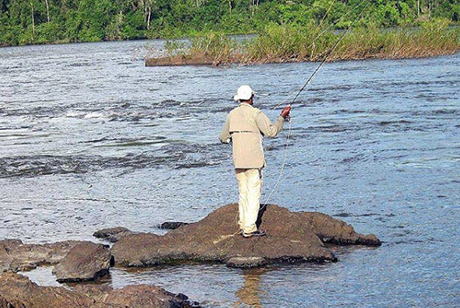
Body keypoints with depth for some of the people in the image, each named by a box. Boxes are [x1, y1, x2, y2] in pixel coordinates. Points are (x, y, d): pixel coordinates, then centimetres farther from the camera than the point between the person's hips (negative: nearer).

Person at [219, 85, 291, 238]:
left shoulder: (232, 114, 9)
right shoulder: (256, 113, -9)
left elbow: (223, 138, 17)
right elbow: (271, 131, -14)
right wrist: (282, 117, -5)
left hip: (238, 160, 6)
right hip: (254, 159, -6)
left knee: (243, 192, 15)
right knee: (253, 192, -4)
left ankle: (243, 224, 18)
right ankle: (249, 228, -8)